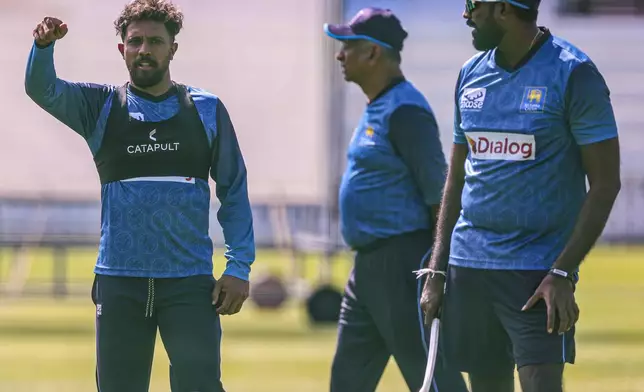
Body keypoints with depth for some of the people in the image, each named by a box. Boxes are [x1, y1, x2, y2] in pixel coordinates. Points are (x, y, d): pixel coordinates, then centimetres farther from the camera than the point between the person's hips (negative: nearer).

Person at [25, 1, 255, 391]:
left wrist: (239, 268, -2)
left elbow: (234, 193, 7)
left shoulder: (207, 110, 6)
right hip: (119, 282, 1)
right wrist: (44, 46, -31)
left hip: (189, 282, -1)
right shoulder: (101, 106, 8)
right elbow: (42, 89, -10)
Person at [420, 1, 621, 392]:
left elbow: (605, 183, -9)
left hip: (538, 271, -6)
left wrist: (562, 273, -16)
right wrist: (436, 271, 10)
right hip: (468, 264, 6)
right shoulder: (472, 74, 11)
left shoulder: (573, 73, -8)